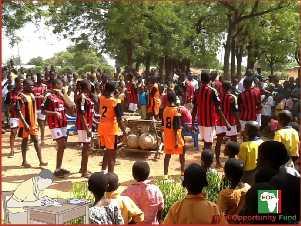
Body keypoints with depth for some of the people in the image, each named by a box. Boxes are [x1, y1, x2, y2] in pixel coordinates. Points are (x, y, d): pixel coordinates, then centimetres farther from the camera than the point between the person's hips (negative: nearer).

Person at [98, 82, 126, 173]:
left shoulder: (101, 99, 0)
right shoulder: (115, 102, -15)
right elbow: (119, 119, -16)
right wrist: (124, 131, -9)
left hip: (102, 128, 6)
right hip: (111, 129, -6)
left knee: (107, 150, 22)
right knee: (112, 153, 2)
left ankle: (103, 170, 25)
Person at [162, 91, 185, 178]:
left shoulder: (165, 110, 2)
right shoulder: (176, 110, -17)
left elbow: (163, 124, 8)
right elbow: (176, 127, -20)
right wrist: (176, 140, -18)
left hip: (167, 135, 5)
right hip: (175, 135, -5)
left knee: (167, 154, 10)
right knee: (181, 153, 14)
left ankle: (165, 173, 8)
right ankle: (183, 171, 24)